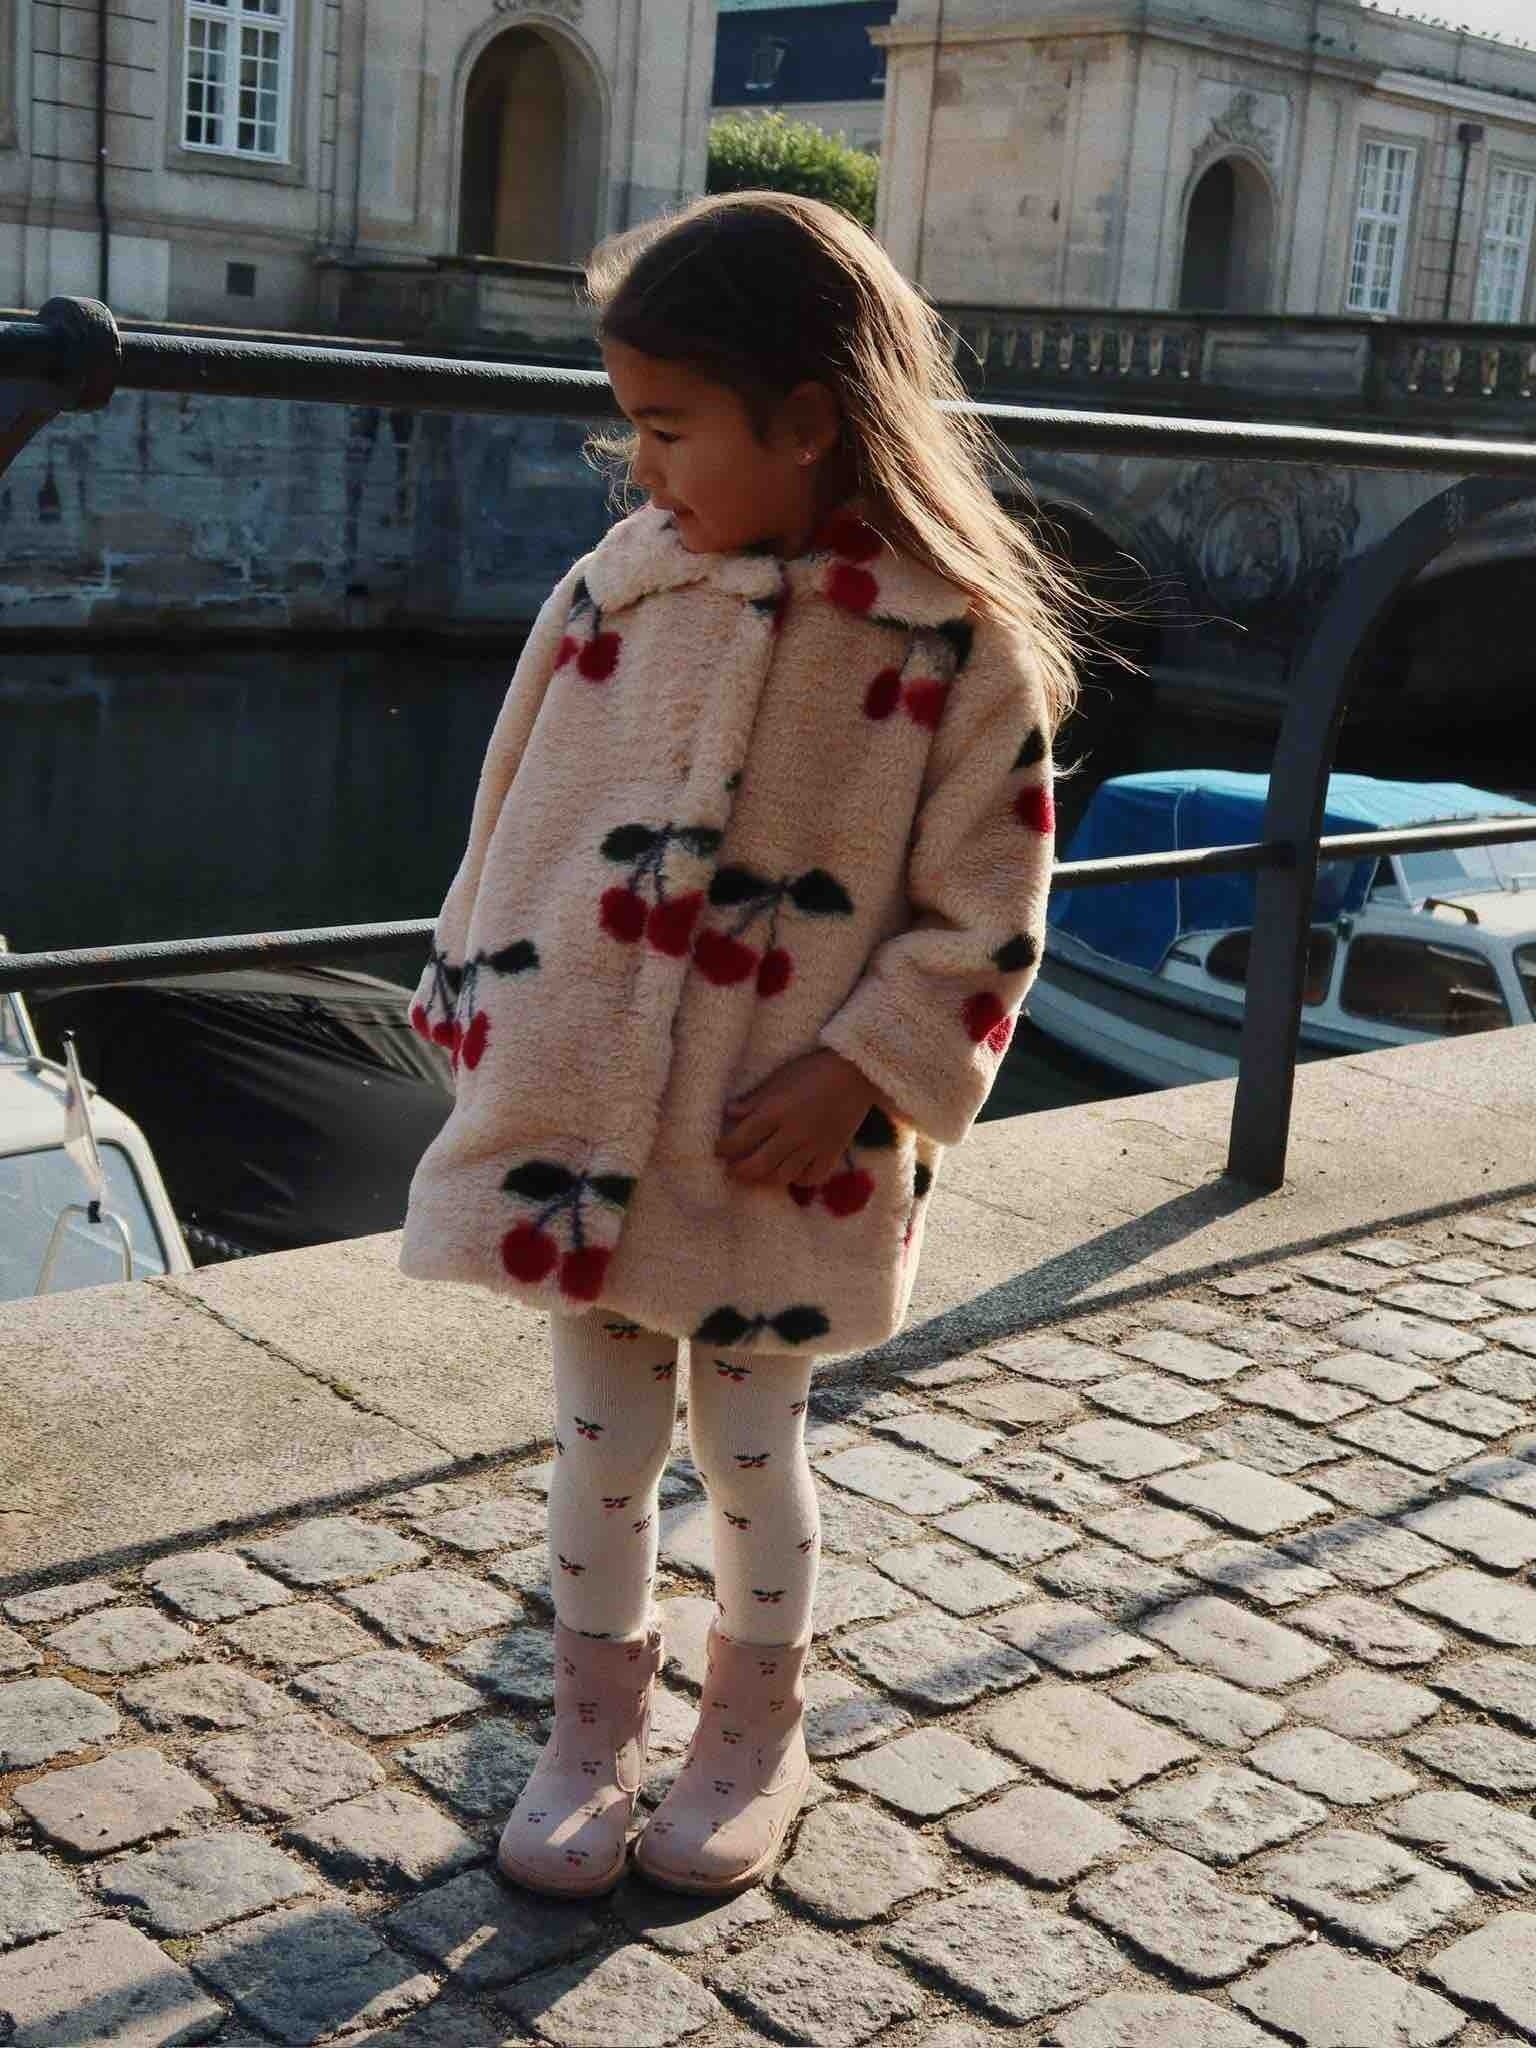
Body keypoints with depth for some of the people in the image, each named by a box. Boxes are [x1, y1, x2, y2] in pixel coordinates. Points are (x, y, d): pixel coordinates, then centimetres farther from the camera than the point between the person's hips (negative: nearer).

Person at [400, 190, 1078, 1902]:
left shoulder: (964, 641, -12)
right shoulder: (618, 589, -2)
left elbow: (983, 910, -7)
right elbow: (520, 817, 6)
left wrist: (855, 1074, -14)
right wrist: (475, 1002, 6)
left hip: (788, 1148, -2)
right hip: (584, 1109, 3)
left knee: (751, 1449, 14)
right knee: (599, 1442, 13)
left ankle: (755, 1732, 38)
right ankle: (592, 1727, 34)